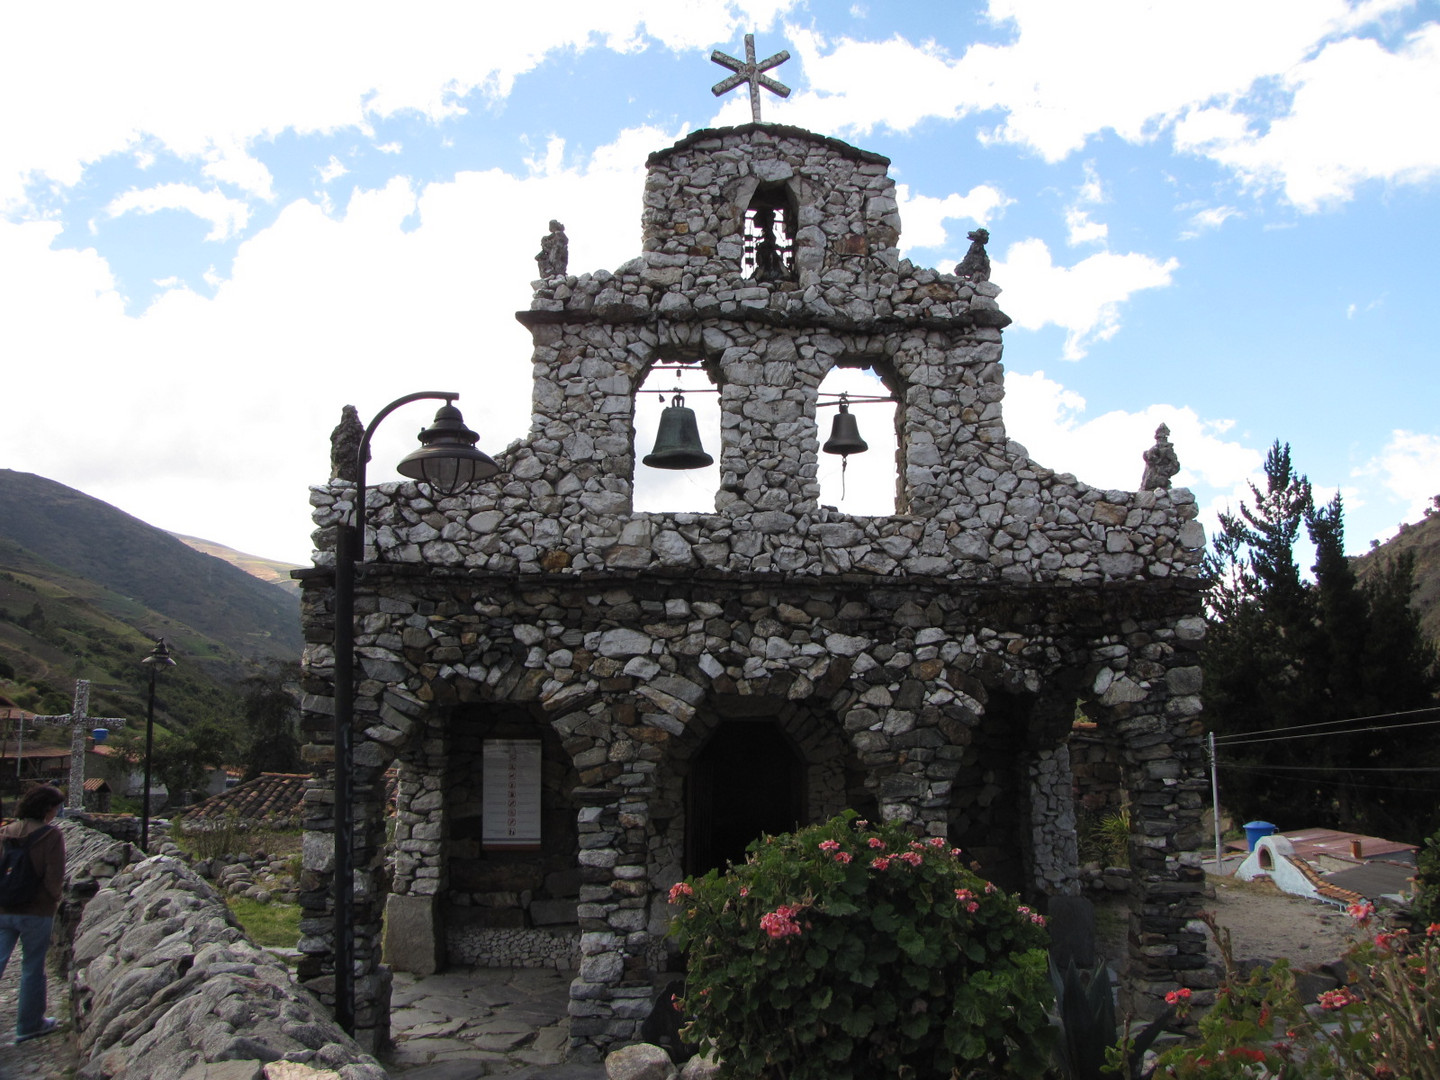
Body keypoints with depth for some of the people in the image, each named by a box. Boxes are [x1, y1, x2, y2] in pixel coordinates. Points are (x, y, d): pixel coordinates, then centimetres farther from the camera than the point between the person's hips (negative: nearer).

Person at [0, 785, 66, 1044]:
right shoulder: (51, 836, -13)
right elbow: (54, 876, -15)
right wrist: (53, 899, 4)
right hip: (36, 912, -3)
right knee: (32, 968, 9)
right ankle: (29, 1024, 20)